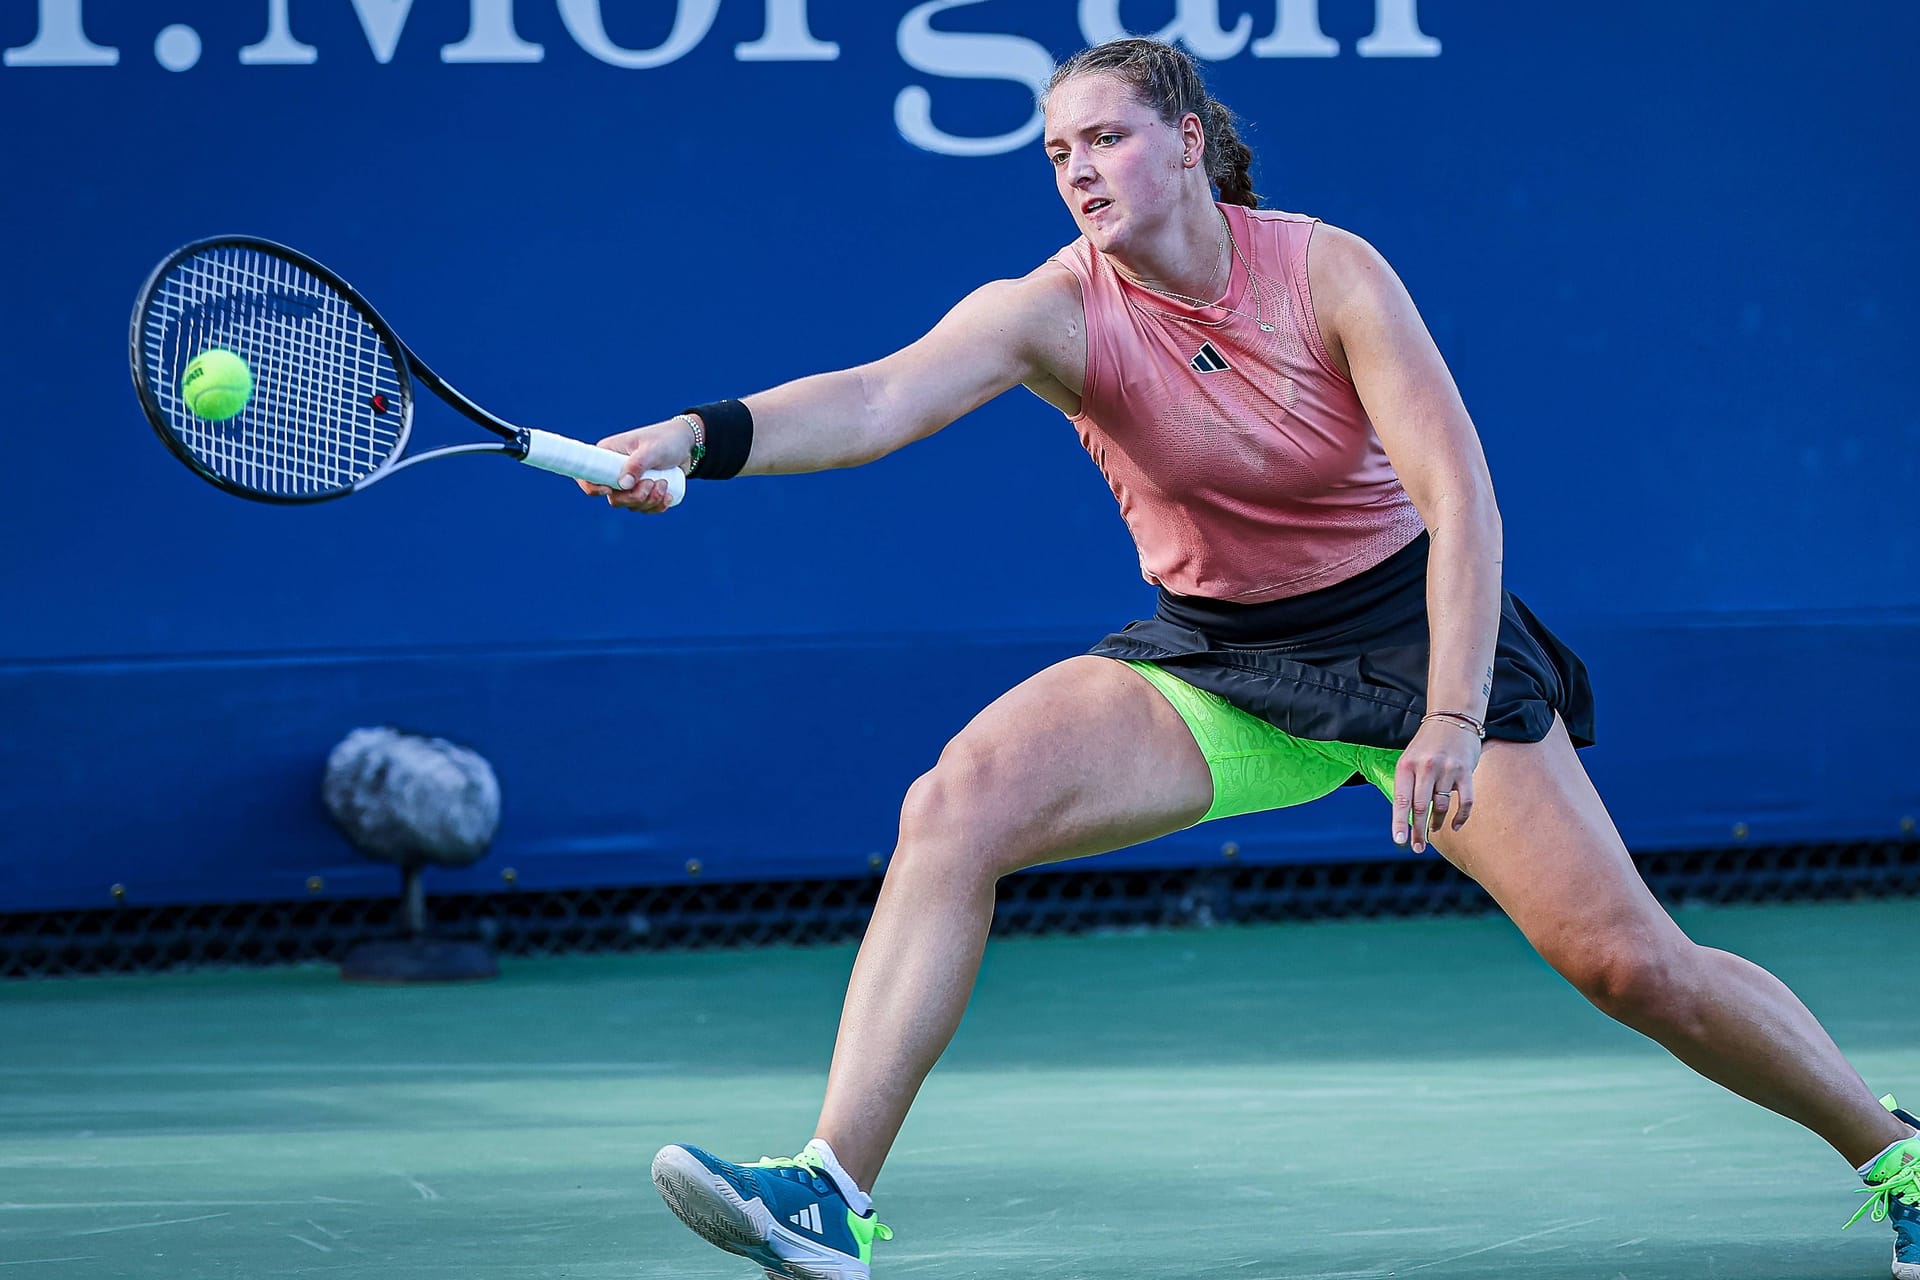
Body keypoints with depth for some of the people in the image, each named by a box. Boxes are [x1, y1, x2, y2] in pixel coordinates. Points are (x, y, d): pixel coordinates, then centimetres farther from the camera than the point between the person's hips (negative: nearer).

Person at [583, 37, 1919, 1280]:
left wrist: (1454, 719, -34)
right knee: (956, 808, -23)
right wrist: (703, 437, -51)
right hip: (1211, 656, 2)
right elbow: (882, 396, -32)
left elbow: (1459, 495, -22)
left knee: (1626, 961, -8)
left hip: (1407, 626, -2)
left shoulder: (1330, 272, -17)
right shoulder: (1055, 311, -15)